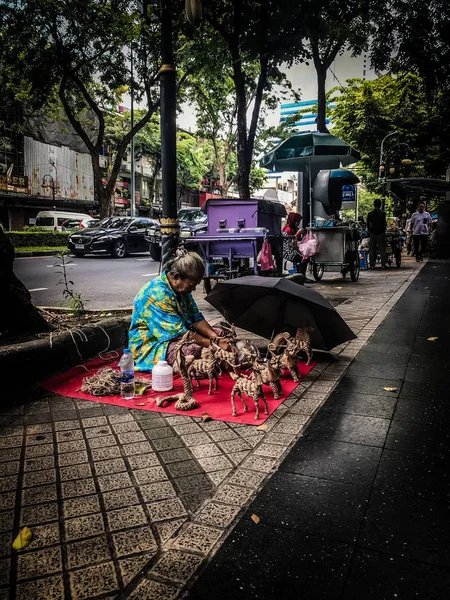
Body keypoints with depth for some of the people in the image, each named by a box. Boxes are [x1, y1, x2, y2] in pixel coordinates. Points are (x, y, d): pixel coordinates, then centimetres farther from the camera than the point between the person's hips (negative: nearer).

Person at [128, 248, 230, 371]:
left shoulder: (181, 287, 0)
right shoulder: (157, 294, -28)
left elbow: (196, 318, 0)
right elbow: (179, 333, -30)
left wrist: (214, 337, -17)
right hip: (151, 345, -9)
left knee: (219, 333, 3)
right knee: (193, 350, -35)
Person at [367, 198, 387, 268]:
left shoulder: (370, 214, 1)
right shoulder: (383, 213, -7)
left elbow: (368, 224, 5)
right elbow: (384, 223, -5)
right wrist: (384, 230, 11)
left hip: (372, 234, 2)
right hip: (380, 233, -2)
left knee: (372, 250, 6)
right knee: (382, 250, 4)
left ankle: (372, 265, 5)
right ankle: (383, 265, 2)